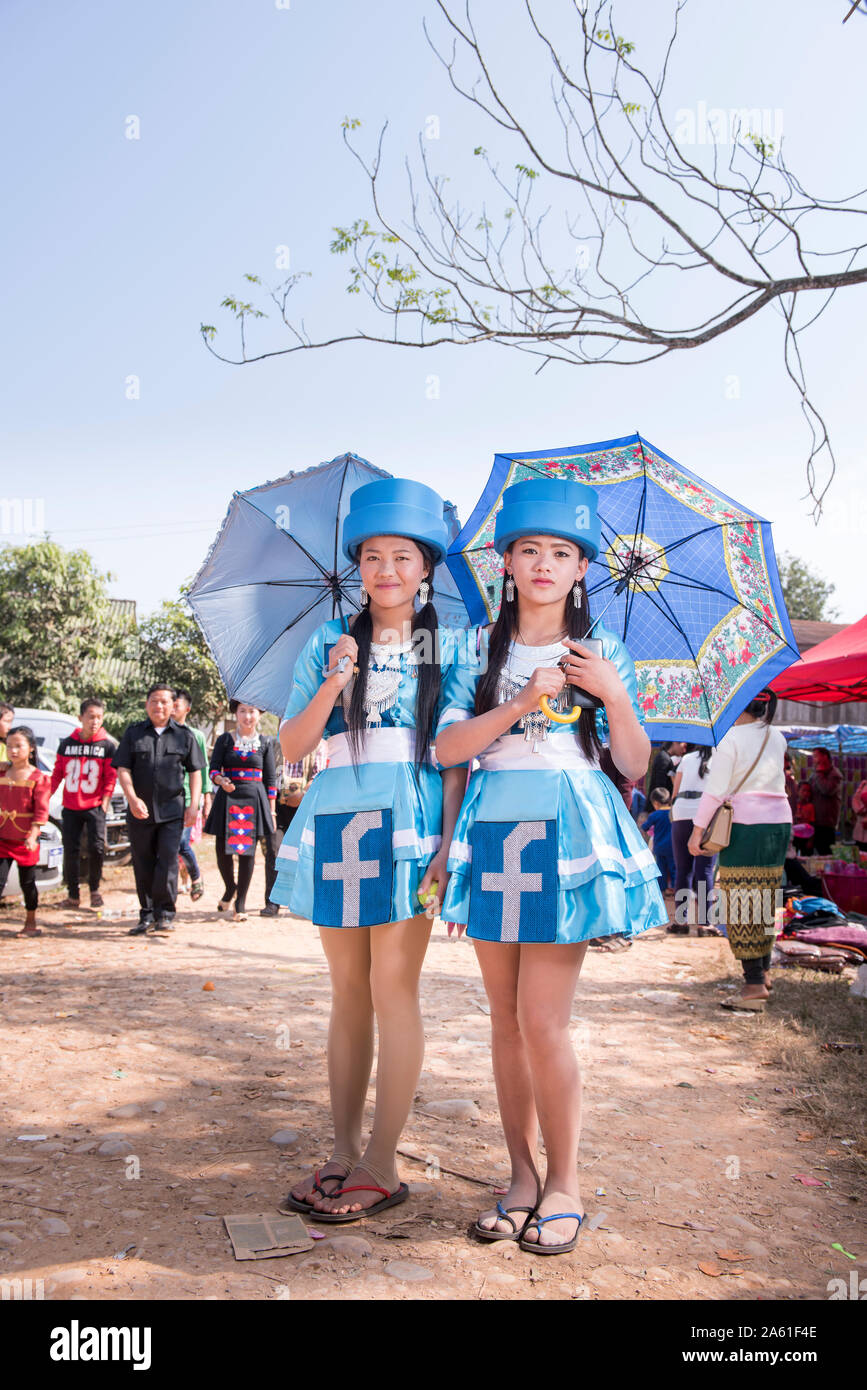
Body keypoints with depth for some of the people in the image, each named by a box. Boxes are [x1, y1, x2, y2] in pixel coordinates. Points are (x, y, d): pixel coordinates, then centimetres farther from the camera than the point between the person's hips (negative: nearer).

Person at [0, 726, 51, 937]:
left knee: (27, 882, 8)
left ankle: (30, 923, 23)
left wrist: (33, 835, -20)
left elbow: (41, 811, -12)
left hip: (25, 840, -3)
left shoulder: (39, 778, -8)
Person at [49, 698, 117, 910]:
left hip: (94, 806, -2)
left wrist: (105, 801, -7)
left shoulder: (108, 745, -2)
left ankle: (94, 889, 13)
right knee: (70, 850, 4)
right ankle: (73, 896, 14)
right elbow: (57, 773, 10)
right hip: (70, 807, 2)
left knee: (96, 848, -9)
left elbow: (111, 777, -1)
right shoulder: (67, 743, 5)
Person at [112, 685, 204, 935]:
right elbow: (123, 769, 3)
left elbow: (195, 772, 10)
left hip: (172, 811, -1)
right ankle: (147, 914, 16)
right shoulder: (133, 733, 10)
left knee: (168, 860, -9)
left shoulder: (184, 736, 10)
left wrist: (194, 805, 0)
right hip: (139, 811, 1)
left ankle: (164, 913, -1)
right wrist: (132, 798, -12)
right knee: (143, 865, 6)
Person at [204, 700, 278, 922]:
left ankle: (240, 903, 10)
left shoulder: (266, 742, 8)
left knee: (248, 851, -1)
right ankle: (230, 889, 30)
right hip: (228, 798, 1)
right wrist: (222, 781, -20)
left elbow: (271, 779, 8)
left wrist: (271, 811, 3)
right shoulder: (225, 740, 8)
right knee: (223, 851, 0)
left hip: (254, 800, 0)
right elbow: (213, 769, 3)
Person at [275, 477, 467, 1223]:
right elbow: (292, 746, 5)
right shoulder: (329, 644, 10)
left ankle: (382, 1165, 6)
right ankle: (344, 1152, 19)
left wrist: (450, 838, -10)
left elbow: (456, 754, 1)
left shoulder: (447, 647, 5)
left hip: (409, 824, -3)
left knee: (392, 988, -4)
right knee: (348, 992, 9)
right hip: (337, 823, 3)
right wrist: (333, 685, -11)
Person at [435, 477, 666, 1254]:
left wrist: (616, 697, -12)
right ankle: (523, 1177, 21)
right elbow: (448, 747, -1)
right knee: (505, 1018, 7)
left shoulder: (603, 653, 7)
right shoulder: (482, 650, 10)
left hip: (568, 837, -2)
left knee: (543, 1020, -6)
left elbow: (635, 765, 4)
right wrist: (523, 704, -12)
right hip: (493, 833, 3)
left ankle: (564, 1186, 11)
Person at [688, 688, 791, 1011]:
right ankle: (764, 972, 24)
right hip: (780, 823, 7)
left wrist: (697, 831, -7)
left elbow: (715, 791, -12)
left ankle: (754, 985, -8)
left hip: (744, 826, -7)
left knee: (740, 903, -5)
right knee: (765, 900, 16)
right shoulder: (777, 739, 12)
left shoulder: (730, 739, -7)